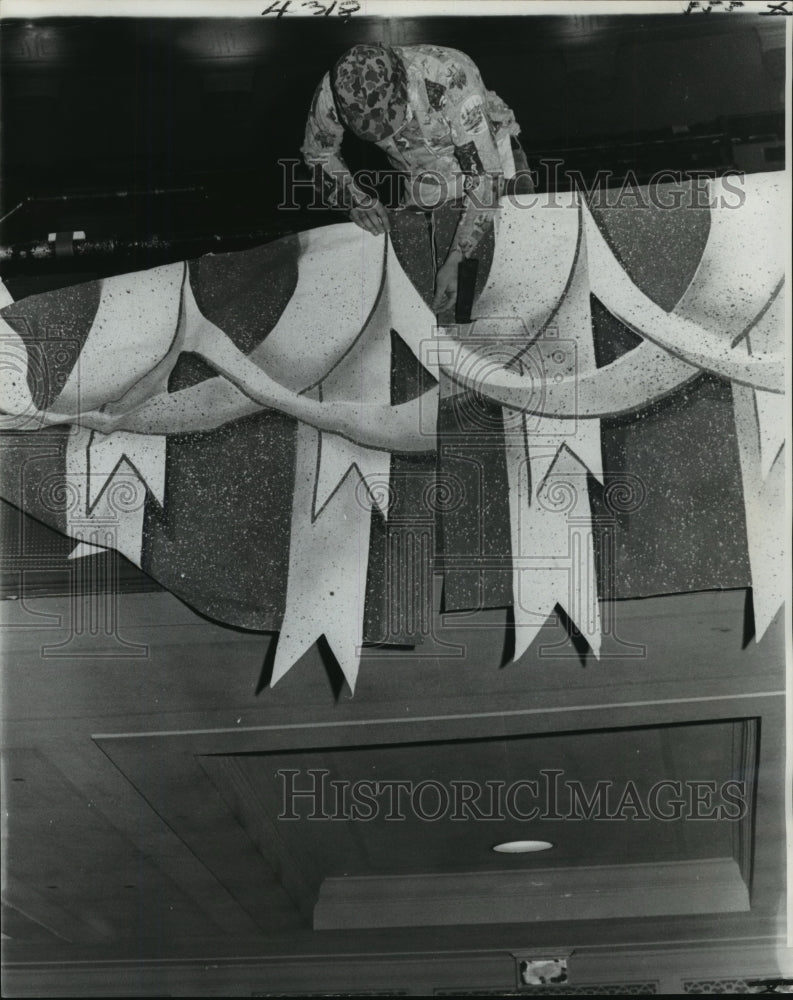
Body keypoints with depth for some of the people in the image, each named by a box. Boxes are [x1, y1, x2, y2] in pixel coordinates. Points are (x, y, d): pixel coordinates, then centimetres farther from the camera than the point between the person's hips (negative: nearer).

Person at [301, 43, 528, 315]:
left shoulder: (449, 81, -40)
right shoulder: (333, 91, -28)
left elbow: (485, 178, -35)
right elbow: (318, 155, -6)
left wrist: (454, 262, -39)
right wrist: (356, 199, -24)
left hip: (488, 156, -3)